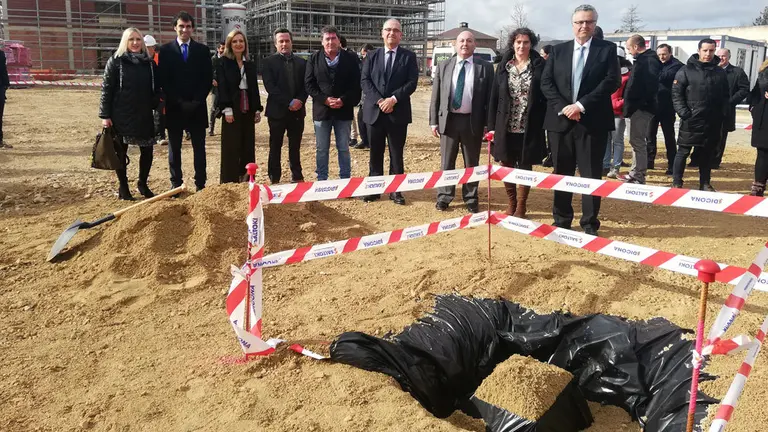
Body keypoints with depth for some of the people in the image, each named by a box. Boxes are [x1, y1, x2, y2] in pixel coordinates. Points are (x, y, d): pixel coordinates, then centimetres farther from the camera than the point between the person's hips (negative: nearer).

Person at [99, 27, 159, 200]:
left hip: (144, 115, 3)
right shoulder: (115, 61, -2)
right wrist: (105, 115, -9)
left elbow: (155, 89, 14)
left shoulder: (149, 63, 8)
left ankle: (143, 184, 24)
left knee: (147, 150, 4)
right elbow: (106, 89, -4)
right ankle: (123, 187, 17)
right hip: (121, 115, -3)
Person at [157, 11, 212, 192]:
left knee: (199, 148, 3)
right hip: (174, 107, 0)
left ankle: (200, 185, 9)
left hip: (197, 107, 1)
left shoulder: (202, 50, 6)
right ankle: (176, 185, 12)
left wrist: (197, 101, -9)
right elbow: (164, 80, -1)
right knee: (174, 148, 5)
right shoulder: (165, 50, 3)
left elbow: (208, 78, 2)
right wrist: (179, 102, -11)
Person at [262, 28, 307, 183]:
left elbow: (306, 86, 7)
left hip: (297, 111, 3)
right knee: (275, 147, 3)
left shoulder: (301, 62, 11)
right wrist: (289, 102, -16)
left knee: (295, 147, 10)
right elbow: (270, 86, -10)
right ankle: (274, 180, 10)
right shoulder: (269, 62, -1)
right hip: (277, 111, -3)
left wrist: (299, 101, -11)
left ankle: (297, 178, 18)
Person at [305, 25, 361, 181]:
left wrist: (343, 100, -14)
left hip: (344, 109, -1)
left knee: (344, 149, 7)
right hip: (322, 109, 1)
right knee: (321, 149, 6)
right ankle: (321, 180, 15)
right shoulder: (314, 58, 5)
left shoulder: (350, 58, 3)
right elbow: (309, 83, 0)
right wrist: (325, 99, -12)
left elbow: (356, 84, -1)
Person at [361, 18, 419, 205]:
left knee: (397, 154, 5)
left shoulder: (409, 56, 4)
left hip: (398, 112, -1)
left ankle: (396, 190, 13)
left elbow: (412, 82, -5)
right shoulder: (372, 56, 9)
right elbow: (365, 81, 0)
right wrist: (379, 101, -14)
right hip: (375, 111, 2)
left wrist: (393, 99, -16)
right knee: (375, 153, 8)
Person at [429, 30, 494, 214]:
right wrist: (434, 121, 0)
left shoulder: (485, 67, 1)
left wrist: (488, 124, -6)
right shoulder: (444, 66, 6)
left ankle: (471, 199, 21)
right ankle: (444, 197, 20)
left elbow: (490, 97, 0)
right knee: (446, 162, 9)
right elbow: (435, 95, 6)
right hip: (448, 119, 1)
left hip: (473, 121, -1)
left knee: (472, 163, 9)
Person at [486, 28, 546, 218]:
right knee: (507, 166, 9)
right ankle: (511, 203, 27)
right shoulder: (503, 66, 5)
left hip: (529, 127, -2)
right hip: (505, 127, 2)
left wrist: (546, 123, -9)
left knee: (524, 167, 7)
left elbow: (546, 95, -3)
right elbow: (494, 96, 4)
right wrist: (492, 125, 0)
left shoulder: (540, 65, -2)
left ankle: (521, 206, 19)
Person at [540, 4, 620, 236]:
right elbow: (546, 82, 3)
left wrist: (581, 105, -15)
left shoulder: (607, 49, 4)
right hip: (560, 120, 2)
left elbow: (612, 80, -7)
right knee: (561, 173, 9)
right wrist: (562, 107, -11)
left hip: (593, 121, -2)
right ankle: (562, 220, 21)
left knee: (591, 174, 3)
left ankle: (590, 223, 13)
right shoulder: (558, 50, 10)